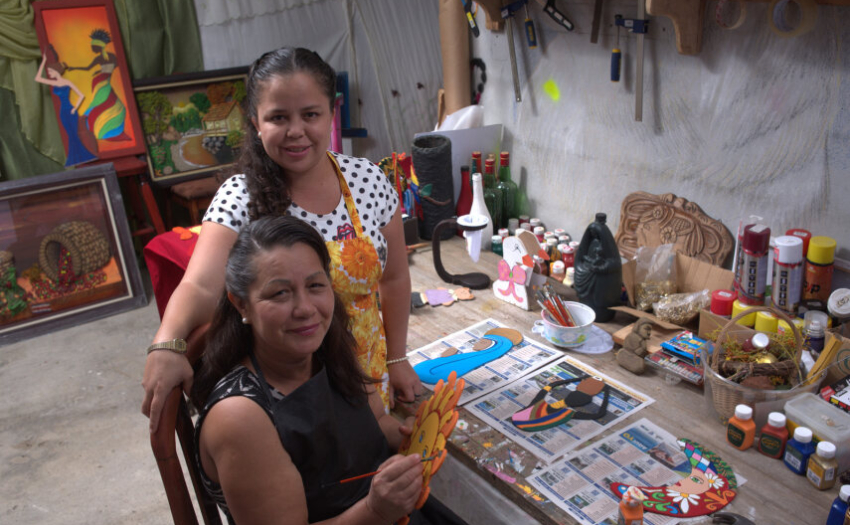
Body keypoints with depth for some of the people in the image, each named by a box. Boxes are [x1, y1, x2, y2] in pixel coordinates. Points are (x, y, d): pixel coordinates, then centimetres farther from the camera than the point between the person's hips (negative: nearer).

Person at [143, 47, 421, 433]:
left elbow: (393, 277, 0)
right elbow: (200, 285, -32)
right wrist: (166, 344, -51)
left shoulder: (369, 180, -9)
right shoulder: (241, 198, -17)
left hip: (367, 374, 3)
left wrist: (397, 358, 4)